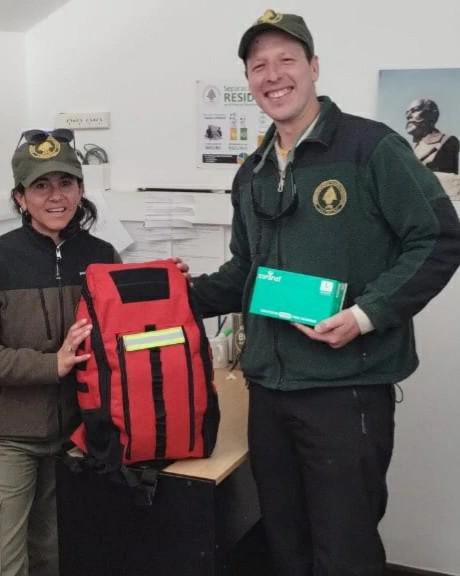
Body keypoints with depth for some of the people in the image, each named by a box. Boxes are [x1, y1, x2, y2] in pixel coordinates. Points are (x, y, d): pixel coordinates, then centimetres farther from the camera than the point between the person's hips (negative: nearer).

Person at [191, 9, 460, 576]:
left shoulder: (370, 147, -9)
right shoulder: (252, 175, 12)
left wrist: (367, 314, -20)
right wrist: (189, 295, 5)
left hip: (346, 387, -6)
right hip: (267, 389, 7)